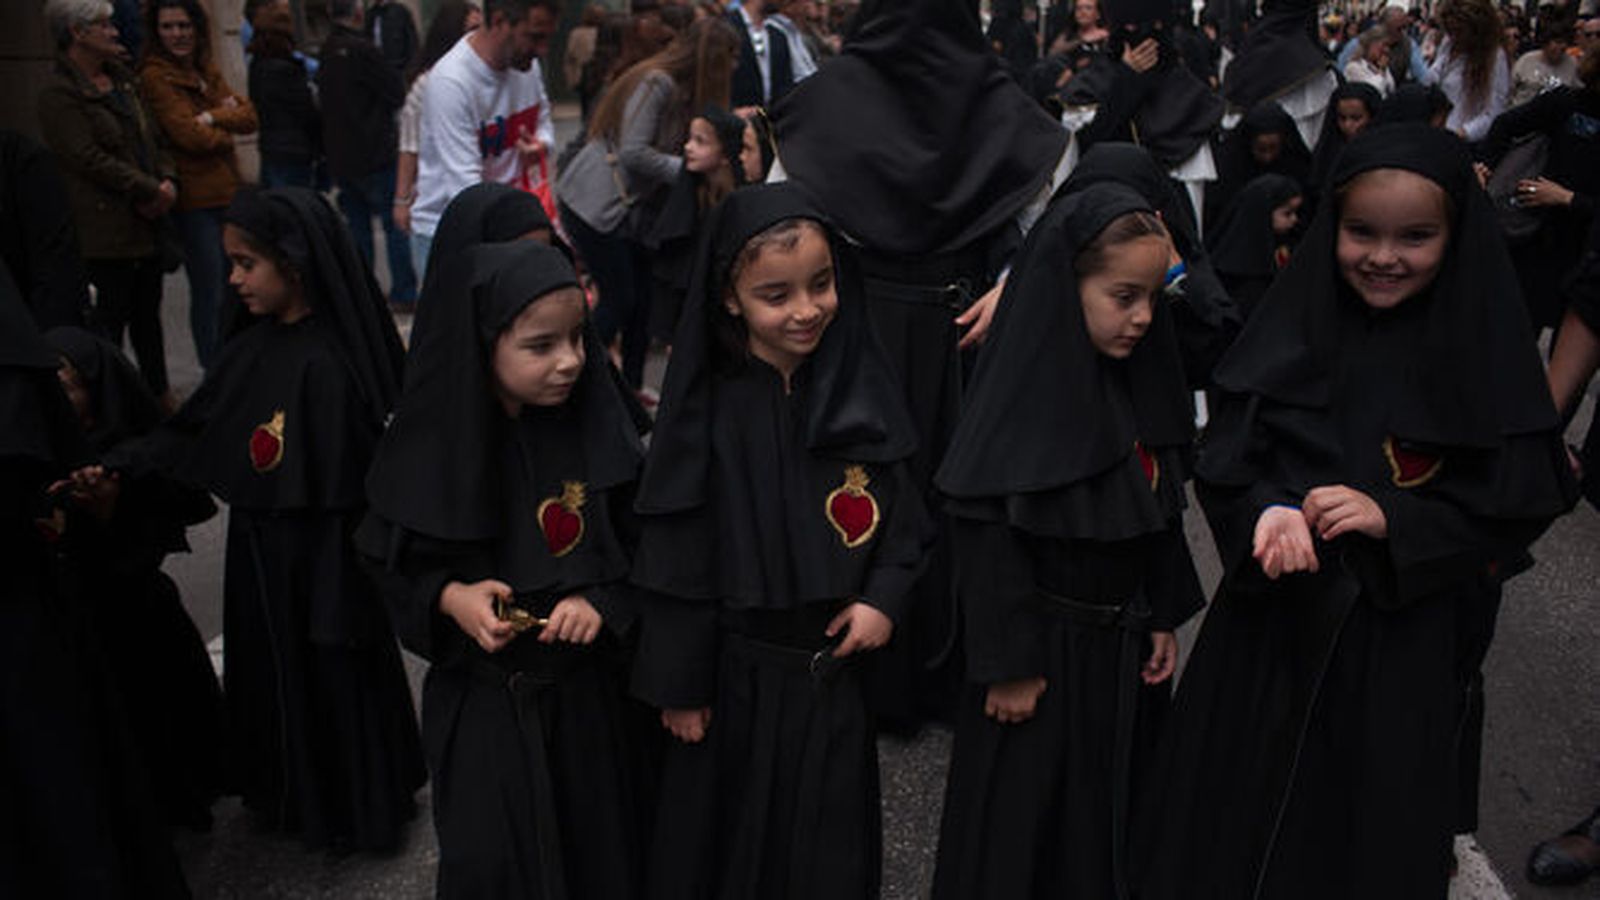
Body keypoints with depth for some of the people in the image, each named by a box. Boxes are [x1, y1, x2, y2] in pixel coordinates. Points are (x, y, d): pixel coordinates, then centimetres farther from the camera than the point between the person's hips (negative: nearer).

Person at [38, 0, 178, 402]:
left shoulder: (123, 81, 16)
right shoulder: (58, 94, -10)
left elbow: (152, 138, 18)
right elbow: (88, 158, -17)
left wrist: (168, 180, -1)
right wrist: (150, 190, -16)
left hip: (147, 221, 8)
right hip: (106, 229, -8)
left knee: (147, 312, 16)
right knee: (110, 316, -3)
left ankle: (159, 394, 26)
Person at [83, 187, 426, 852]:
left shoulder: (328, 363, -23)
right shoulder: (252, 346, 1)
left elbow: (336, 487, -22)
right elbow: (193, 429, 8)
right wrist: (118, 465, -5)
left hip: (321, 555, -8)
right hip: (259, 548, 8)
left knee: (332, 673, 10)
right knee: (271, 668, 21)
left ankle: (352, 807, 33)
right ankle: (290, 792, 43)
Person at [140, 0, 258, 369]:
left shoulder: (207, 69, 15)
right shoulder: (155, 76, -8)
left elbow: (249, 117, 4)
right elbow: (189, 134, -17)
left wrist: (213, 117, -12)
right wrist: (226, 132, 1)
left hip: (227, 193, 7)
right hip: (195, 199, -7)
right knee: (210, 293, -4)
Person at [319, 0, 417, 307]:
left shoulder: (326, 52, 7)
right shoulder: (361, 50, -16)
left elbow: (324, 102, 14)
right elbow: (397, 93, -11)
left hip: (339, 157, 7)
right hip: (375, 156, -7)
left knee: (357, 225, 13)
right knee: (395, 223, 2)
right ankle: (404, 293, 3)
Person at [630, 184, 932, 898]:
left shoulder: (860, 393, -4)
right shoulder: (708, 410, -14)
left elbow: (904, 511, 4)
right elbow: (678, 560, -10)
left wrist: (885, 598, -12)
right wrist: (680, 685, -7)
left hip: (838, 665, 3)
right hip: (738, 672, -3)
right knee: (729, 836, 15)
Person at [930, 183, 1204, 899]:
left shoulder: (1140, 382, 0)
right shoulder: (1023, 390, -21)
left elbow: (1160, 511, 10)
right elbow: (989, 540, -21)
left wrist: (1164, 619, 10)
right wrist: (1009, 666, -18)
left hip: (1125, 644, 7)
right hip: (1045, 649, -6)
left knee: (1112, 807, 21)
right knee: (1023, 818, 10)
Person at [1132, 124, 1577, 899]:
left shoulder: (1484, 349, -7)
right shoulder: (1294, 325, -2)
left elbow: (1518, 503, -7)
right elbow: (1223, 455, -3)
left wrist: (1392, 517, -20)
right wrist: (1266, 511, -23)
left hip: (1403, 640, -1)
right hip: (1271, 617, 2)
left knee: (1373, 827, 11)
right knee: (1237, 815, 11)